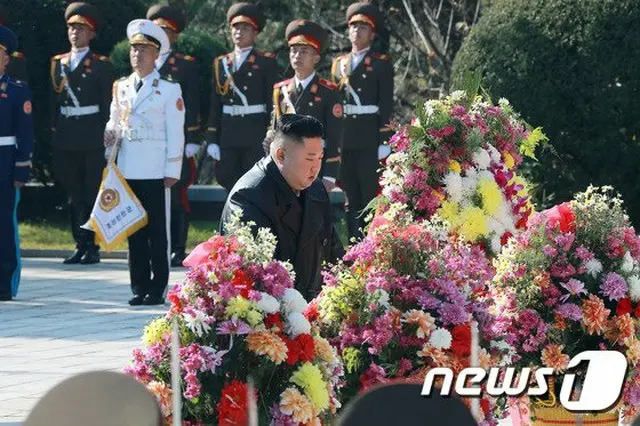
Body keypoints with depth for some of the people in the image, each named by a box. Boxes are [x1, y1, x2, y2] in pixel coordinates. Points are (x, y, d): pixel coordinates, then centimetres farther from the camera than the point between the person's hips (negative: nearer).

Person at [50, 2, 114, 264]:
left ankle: (93, 248, 2)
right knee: (74, 196, 8)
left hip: (92, 141, -5)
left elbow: (108, 105, -2)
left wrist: (105, 138, -8)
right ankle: (80, 245, 13)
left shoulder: (101, 65, 0)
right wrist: (54, 132, 8)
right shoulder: (58, 63, 13)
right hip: (65, 140, 5)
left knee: (91, 195, -3)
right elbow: (54, 102, 15)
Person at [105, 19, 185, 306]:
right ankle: (140, 287, 10)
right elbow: (114, 121, 24)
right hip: (127, 171, 4)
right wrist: (111, 133, 0)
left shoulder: (169, 90, 0)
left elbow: (176, 133, -2)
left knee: (158, 233, -1)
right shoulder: (121, 87, 14)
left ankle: (157, 289, 3)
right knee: (134, 231, 5)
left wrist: (172, 171, -8)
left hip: (156, 172, -4)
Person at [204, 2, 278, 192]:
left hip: (256, 133, -4)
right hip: (228, 133, 4)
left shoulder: (266, 62, 2)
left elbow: (273, 100, -2)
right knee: (227, 180, 3)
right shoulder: (221, 63, 14)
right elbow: (215, 103, 12)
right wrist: (212, 139, 6)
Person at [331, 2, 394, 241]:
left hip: (370, 141, -5)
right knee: (350, 200, 7)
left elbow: (386, 105, -3)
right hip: (344, 141, 5)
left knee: (370, 197, -5)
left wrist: (384, 141, -10)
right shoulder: (338, 65, 17)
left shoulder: (382, 65, 2)